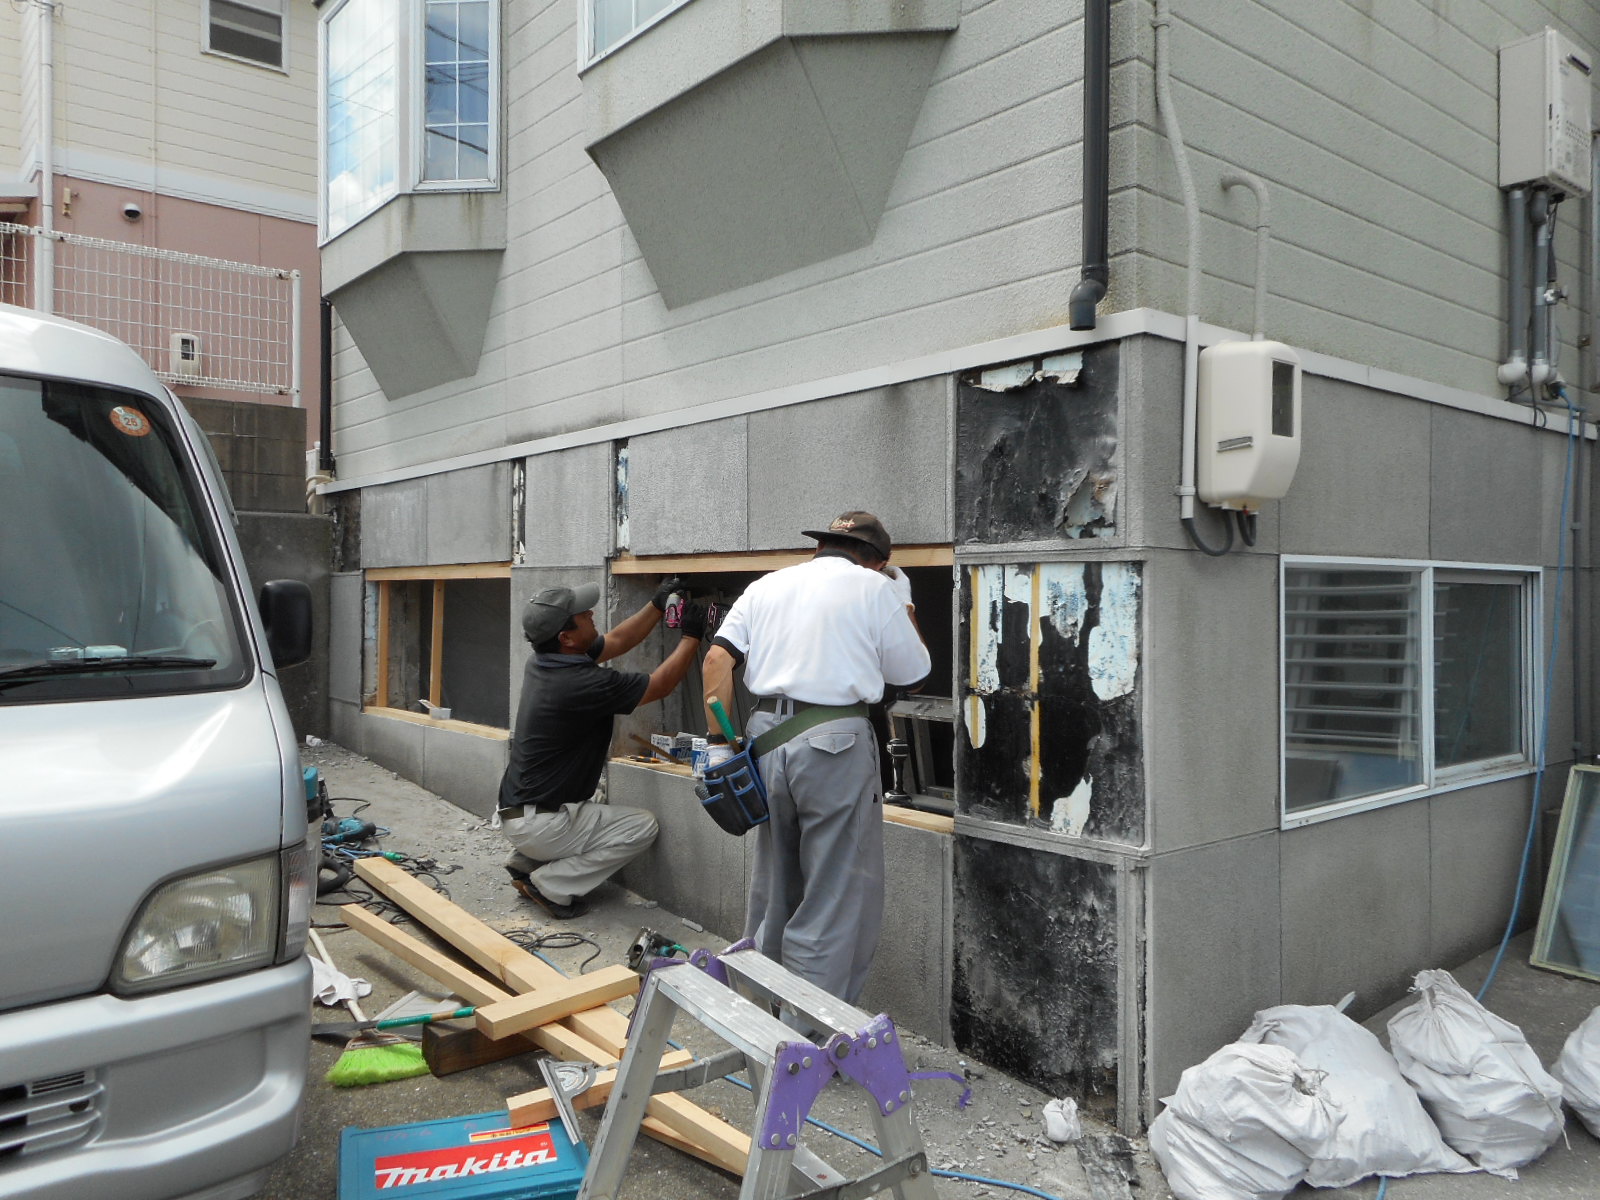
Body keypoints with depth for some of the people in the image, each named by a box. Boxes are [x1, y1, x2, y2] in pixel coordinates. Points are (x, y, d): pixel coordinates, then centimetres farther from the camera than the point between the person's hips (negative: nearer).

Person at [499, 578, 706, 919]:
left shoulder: (541, 661, 0)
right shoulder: (582, 684, -27)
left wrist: (657, 606, 10)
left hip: (515, 812, 9)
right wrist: (692, 636, -4)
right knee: (642, 826, 1)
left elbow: (616, 642, 14)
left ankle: (525, 864, 19)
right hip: (538, 824, -9)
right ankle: (551, 886, -1)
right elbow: (660, 685, -14)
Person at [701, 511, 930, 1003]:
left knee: (772, 890, 19)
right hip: (833, 743, -6)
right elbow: (910, 674, 9)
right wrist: (906, 614, 24)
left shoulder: (765, 585, 14)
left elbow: (718, 658, 3)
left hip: (765, 738, 6)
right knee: (838, 898, 4)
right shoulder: (877, 589, 2)